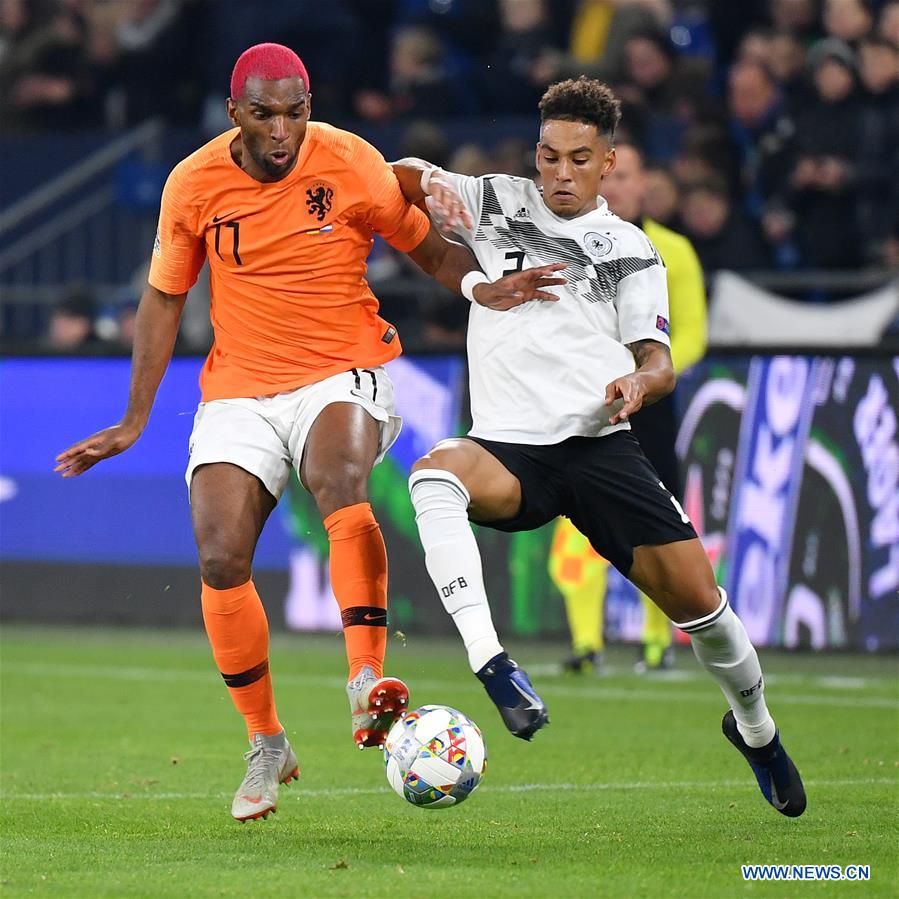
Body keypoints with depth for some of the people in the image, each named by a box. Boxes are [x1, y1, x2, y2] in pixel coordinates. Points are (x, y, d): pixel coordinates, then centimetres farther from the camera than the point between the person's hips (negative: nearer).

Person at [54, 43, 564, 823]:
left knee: (339, 482, -35)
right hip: (240, 391, 2)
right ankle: (266, 745, 7)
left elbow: (428, 249, 4)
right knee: (220, 561, -12)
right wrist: (135, 420, 9)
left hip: (342, 375, -2)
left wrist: (481, 286, -17)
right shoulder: (194, 184, -2)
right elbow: (164, 298, 10)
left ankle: (367, 685, -45)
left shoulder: (350, 164, -7)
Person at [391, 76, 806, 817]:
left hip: (599, 444, 0)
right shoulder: (497, 204, 14)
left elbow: (659, 361, 6)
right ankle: (491, 664, -42)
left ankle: (755, 727, 23)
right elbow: (404, 178, 25)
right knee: (435, 474, -36)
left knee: (696, 594, -8)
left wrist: (642, 381, -19)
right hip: (509, 449, 0)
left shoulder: (630, 249, 11)